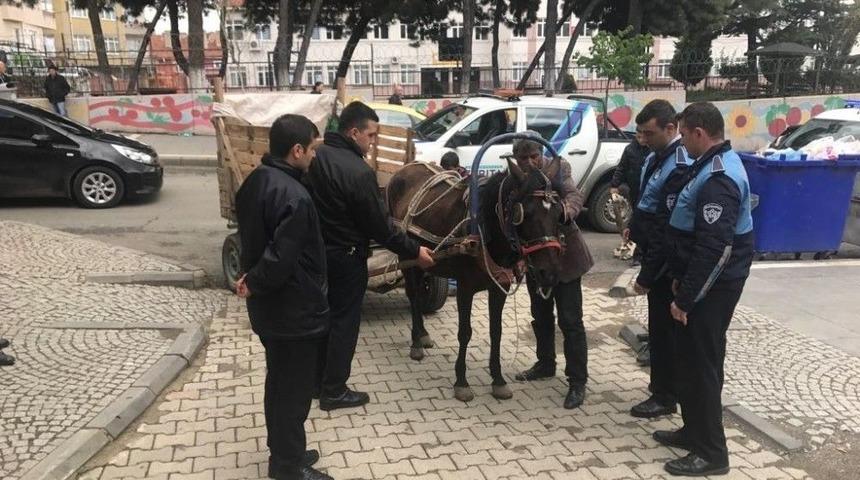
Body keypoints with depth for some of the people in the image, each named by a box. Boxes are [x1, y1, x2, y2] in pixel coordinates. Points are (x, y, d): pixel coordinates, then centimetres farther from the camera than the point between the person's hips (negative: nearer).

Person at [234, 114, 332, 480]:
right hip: (295, 311, -9)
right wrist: (254, 284, -14)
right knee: (294, 390, 6)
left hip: (268, 307, 9)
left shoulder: (254, 181, 5)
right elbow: (282, 259, -30)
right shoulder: (294, 197, -27)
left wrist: (253, 278, 2)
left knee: (278, 382, 21)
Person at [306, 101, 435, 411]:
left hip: (316, 251, 8)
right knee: (344, 322, 5)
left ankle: (315, 380, 32)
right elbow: (379, 225, -19)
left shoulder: (317, 157, 0)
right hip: (345, 257, -8)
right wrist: (414, 251, -9)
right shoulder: (359, 172, -23)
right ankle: (333, 391, 15)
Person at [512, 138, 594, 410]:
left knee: (570, 321, -1)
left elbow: (575, 195, -26)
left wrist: (567, 208, -47)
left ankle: (577, 382, 8)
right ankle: (546, 364, 39)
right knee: (541, 316, 19)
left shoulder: (557, 168, -10)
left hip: (563, 255, -4)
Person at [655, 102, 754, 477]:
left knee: (702, 364, -1)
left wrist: (685, 298, -23)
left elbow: (713, 248, -28)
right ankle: (694, 431, 32)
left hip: (712, 287, -10)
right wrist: (681, 280, 19)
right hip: (703, 282, 10)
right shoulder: (715, 165, 11)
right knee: (690, 359, 18)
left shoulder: (718, 178, -22)